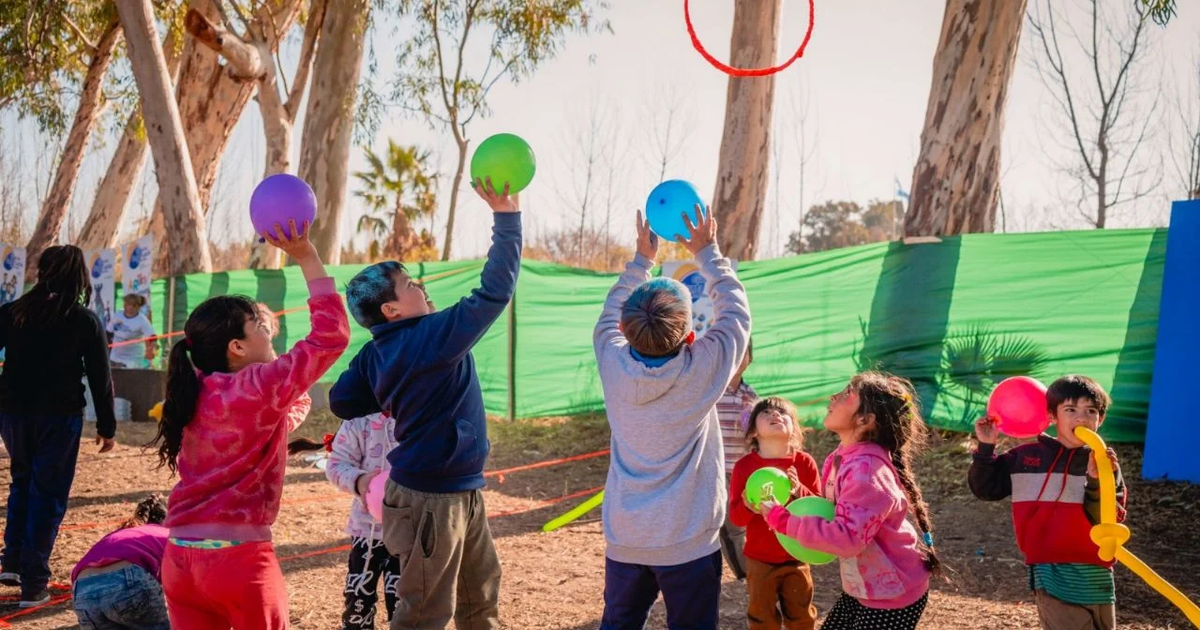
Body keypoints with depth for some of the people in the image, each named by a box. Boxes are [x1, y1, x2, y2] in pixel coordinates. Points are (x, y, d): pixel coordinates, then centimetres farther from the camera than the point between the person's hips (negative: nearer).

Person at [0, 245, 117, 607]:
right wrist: (107, 426, 5)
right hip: (59, 415, -3)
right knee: (48, 495, 3)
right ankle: (33, 584, 3)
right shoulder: (86, 321, -3)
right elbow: (100, 378, -2)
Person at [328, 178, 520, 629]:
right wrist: (505, 214, -22)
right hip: (431, 498, -9)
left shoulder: (375, 354, 2)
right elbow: (495, 292, -24)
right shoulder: (431, 337, -23)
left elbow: (342, 403, 8)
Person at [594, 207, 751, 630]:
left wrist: (641, 260, 18)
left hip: (624, 539, 3)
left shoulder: (614, 366, -10)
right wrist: (707, 252, 9)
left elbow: (608, 318, 13)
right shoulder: (704, 369, -17)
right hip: (687, 542, -3)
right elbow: (737, 310, 0)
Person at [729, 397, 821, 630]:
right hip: (760, 559, -1)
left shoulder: (805, 463, -7)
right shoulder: (744, 466, -10)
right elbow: (735, 517, -9)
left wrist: (799, 491, -24)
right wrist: (748, 506, -31)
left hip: (796, 557, 1)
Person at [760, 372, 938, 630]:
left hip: (894, 595, -9)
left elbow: (847, 537, -34)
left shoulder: (867, 468, -28)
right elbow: (830, 513, 13)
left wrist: (782, 519, -28)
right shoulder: (840, 458, 1)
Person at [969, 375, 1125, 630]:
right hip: (1053, 576, -2)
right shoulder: (1025, 458, 2)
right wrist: (986, 448, -5)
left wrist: (1096, 481, -25)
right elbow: (985, 488, 8)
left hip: (1097, 578, 2)